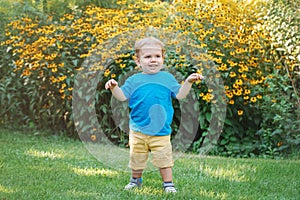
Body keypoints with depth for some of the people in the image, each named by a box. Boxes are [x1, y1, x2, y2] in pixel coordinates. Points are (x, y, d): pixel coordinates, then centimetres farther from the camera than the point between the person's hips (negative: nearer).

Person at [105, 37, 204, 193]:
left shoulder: (167, 78, 4)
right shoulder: (134, 80, 3)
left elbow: (179, 95, 2)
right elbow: (123, 96, 0)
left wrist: (188, 82, -10)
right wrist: (114, 87, -17)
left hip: (161, 130, -1)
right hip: (138, 130, 1)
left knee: (164, 158, 2)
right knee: (136, 157, 12)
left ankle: (168, 183, 14)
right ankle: (135, 180, 33)